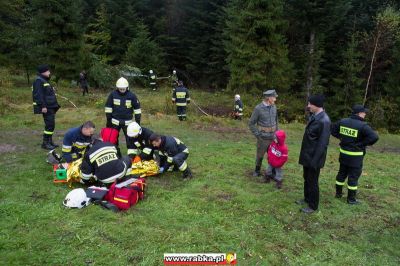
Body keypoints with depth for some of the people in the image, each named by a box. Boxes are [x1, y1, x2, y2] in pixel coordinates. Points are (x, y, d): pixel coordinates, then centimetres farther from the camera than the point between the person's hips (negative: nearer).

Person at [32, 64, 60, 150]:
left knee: (51, 125, 13)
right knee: (50, 125, -11)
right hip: (46, 107, -10)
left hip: (51, 107, 10)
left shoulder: (45, 80, 19)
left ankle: (50, 142, 21)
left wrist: (55, 105, 24)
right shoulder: (38, 81, -12)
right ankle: (45, 143, -4)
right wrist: (43, 106, -25)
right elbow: (38, 95, -20)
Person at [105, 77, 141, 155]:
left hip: (127, 122, -2)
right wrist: (108, 120, 0)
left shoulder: (132, 95, -9)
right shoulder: (113, 94, -6)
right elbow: (108, 107, 1)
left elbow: (137, 108, -2)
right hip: (115, 121, 2)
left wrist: (138, 121, -3)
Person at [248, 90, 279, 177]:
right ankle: (257, 170, 35)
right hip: (263, 138, -4)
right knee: (260, 155, 12)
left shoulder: (274, 107, 1)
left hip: (272, 137, 4)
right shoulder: (258, 108, -16)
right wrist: (258, 136, -13)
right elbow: (251, 124, -10)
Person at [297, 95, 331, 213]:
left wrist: (314, 160, -21)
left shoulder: (324, 120, -23)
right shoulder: (313, 117, 6)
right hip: (307, 155, 9)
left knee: (312, 181, 5)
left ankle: (313, 206, 21)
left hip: (314, 157, -9)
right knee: (306, 178, 22)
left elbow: (322, 143, -23)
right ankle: (307, 198, 40)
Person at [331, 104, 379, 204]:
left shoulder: (343, 121, 0)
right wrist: (363, 143, -13)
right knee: (353, 177, 5)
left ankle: (338, 193, 31)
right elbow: (374, 137, -28)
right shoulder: (363, 125, -20)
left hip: (344, 153, 6)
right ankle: (351, 199, 16)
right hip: (355, 156, -6)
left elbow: (333, 129, 12)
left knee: (342, 173, 19)